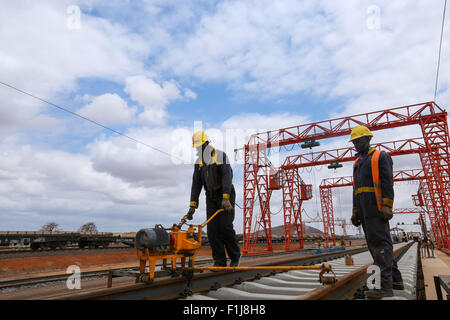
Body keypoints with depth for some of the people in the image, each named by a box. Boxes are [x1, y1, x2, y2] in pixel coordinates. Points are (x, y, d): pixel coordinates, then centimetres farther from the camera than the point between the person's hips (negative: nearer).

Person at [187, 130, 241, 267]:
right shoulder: (199, 162, 8)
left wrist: (225, 198, -31)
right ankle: (220, 262, 5)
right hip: (211, 198, 5)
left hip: (226, 195, -5)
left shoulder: (221, 156, -9)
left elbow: (227, 177, -20)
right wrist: (192, 205, -3)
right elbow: (196, 184, 5)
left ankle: (235, 256, 12)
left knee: (225, 227, -9)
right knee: (212, 229, -3)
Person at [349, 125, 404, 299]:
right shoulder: (357, 163, 24)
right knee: (374, 243, 8)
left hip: (376, 205, -8)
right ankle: (396, 279, 17)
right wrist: (355, 211, 17)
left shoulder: (380, 156, 2)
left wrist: (387, 206, -19)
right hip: (364, 209, 8)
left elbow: (388, 181, -9)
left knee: (380, 242, -12)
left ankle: (386, 286, -10)